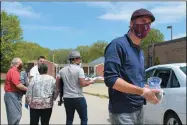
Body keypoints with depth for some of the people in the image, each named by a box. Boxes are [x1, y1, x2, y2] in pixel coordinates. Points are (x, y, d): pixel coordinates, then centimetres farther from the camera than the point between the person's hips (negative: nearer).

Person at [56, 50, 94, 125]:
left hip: (67, 98, 6)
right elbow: (82, 84, -17)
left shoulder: (62, 70, 7)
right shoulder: (79, 69, -11)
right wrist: (90, 82, 1)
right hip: (78, 98, -6)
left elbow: (57, 82, 8)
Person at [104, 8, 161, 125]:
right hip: (123, 112, -8)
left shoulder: (140, 52, 13)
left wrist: (148, 90, 0)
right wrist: (142, 91, -24)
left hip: (139, 109, 8)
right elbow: (111, 79, -24)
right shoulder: (118, 45, -14)